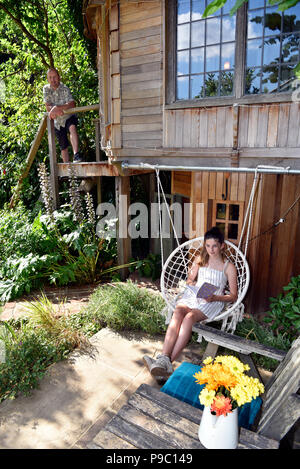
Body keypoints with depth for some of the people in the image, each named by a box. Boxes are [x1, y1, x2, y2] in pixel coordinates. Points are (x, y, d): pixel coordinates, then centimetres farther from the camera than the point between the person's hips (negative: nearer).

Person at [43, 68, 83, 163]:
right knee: (63, 146, 8)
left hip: (69, 117, -4)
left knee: (72, 128, -38)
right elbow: (48, 107, -10)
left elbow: (72, 104, -30)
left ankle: (76, 154, -51)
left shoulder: (65, 89, -14)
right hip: (57, 121, 4)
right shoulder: (46, 89, -3)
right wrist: (56, 111, -32)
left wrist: (57, 107, -41)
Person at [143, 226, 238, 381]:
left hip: (212, 303, -3)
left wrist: (215, 297, -15)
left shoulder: (229, 267, 5)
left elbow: (233, 296, 3)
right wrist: (193, 283, -3)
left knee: (189, 317, -36)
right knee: (178, 312, -33)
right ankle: (164, 359, -45)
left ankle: (167, 362, -42)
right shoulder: (200, 259, 16)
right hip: (192, 296, 3)